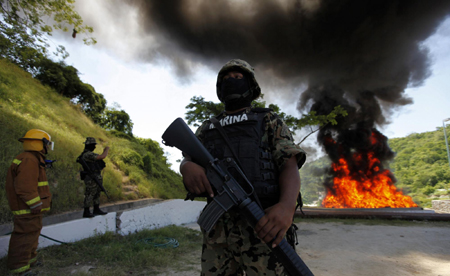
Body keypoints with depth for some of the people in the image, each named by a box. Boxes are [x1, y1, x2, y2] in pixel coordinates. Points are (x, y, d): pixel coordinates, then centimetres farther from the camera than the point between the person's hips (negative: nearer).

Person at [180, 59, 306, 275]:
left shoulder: (269, 121, 10)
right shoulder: (207, 128, 21)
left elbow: (290, 166, -3)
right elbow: (187, 159, 7)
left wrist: (287, 205, -25)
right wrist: (187, 167, -20)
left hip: (264, 225, -3)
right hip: (217, 228, 4)